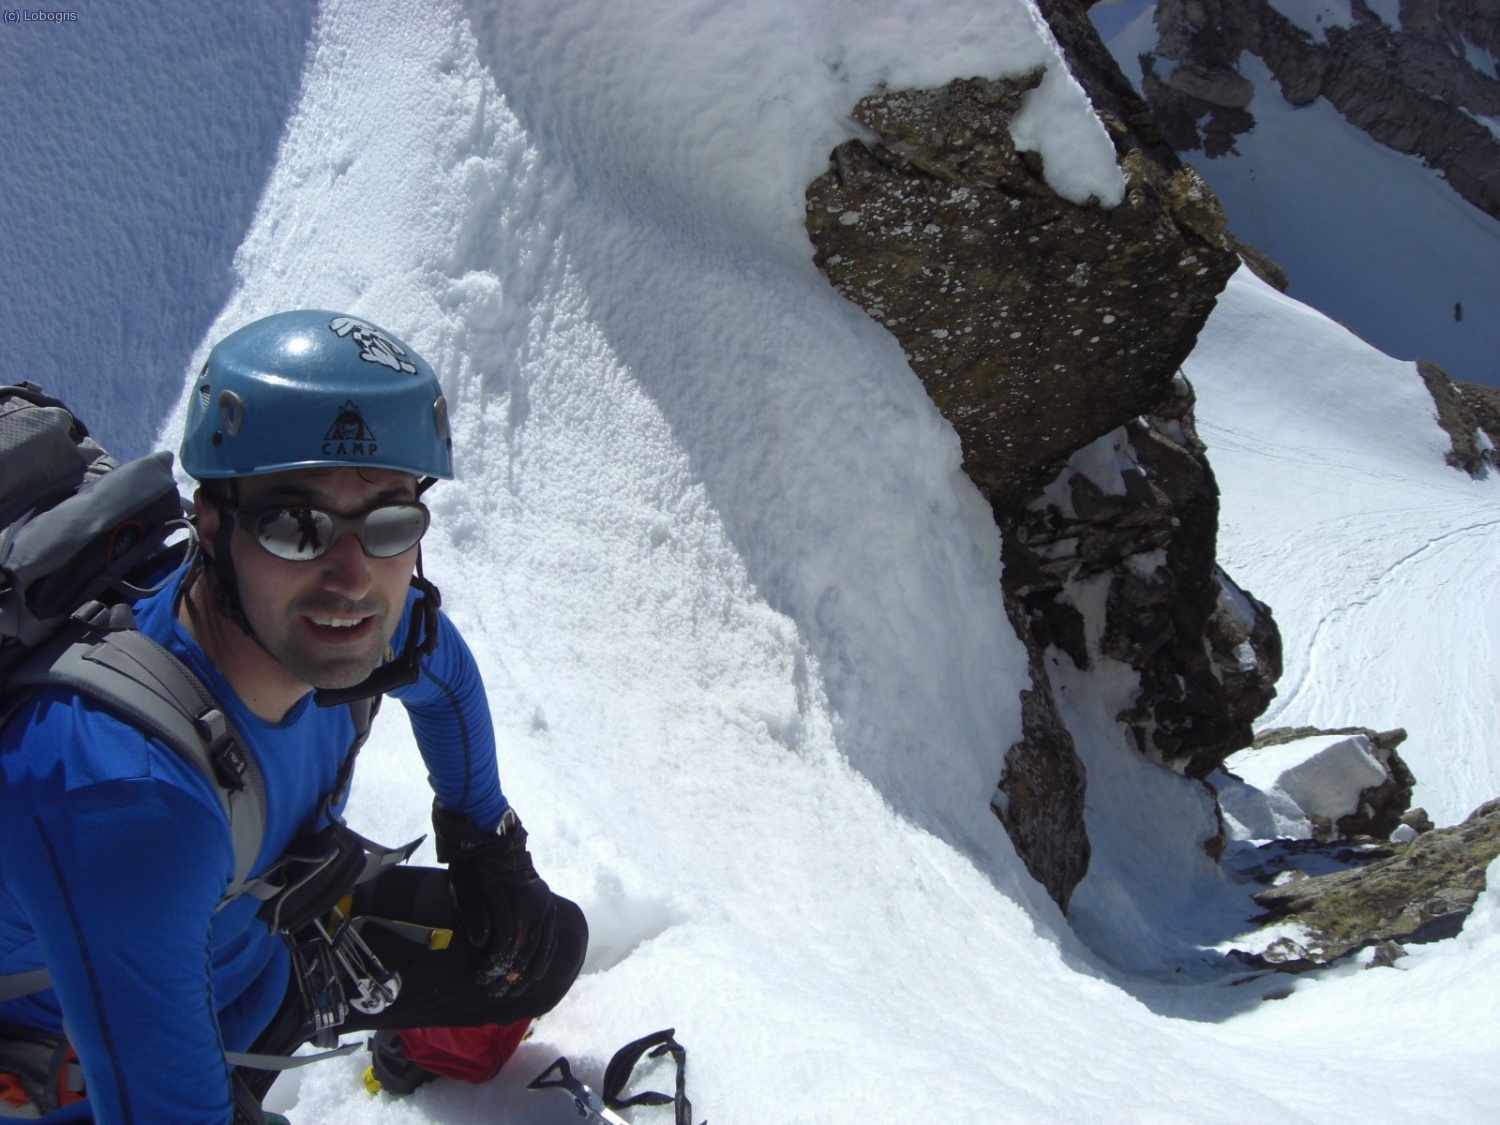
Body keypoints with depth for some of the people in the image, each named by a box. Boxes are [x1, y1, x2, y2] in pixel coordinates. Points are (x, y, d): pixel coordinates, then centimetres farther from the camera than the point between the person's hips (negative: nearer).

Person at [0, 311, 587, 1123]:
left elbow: (442, 674, 3)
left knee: (544, 947, 5)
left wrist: (484, 840, 10)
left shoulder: (321, 612, -23)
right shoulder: (120, 792, -44)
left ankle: (427, 1045, 37)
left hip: (270, 932, 5)